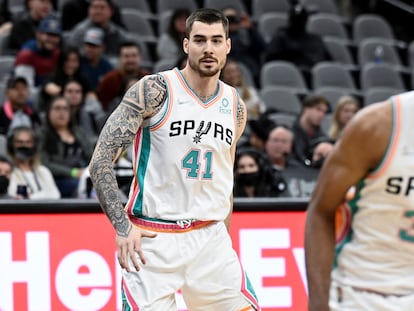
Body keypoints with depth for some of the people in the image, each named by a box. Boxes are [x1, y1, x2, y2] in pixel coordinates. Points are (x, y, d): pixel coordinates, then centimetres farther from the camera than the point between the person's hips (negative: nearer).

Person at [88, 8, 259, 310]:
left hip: (210, 238, 5)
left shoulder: (235, 107, 9)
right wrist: (123, 227, -18)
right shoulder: (154, 90, -8)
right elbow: (101, 161, -11)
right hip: (152, 240, -5)